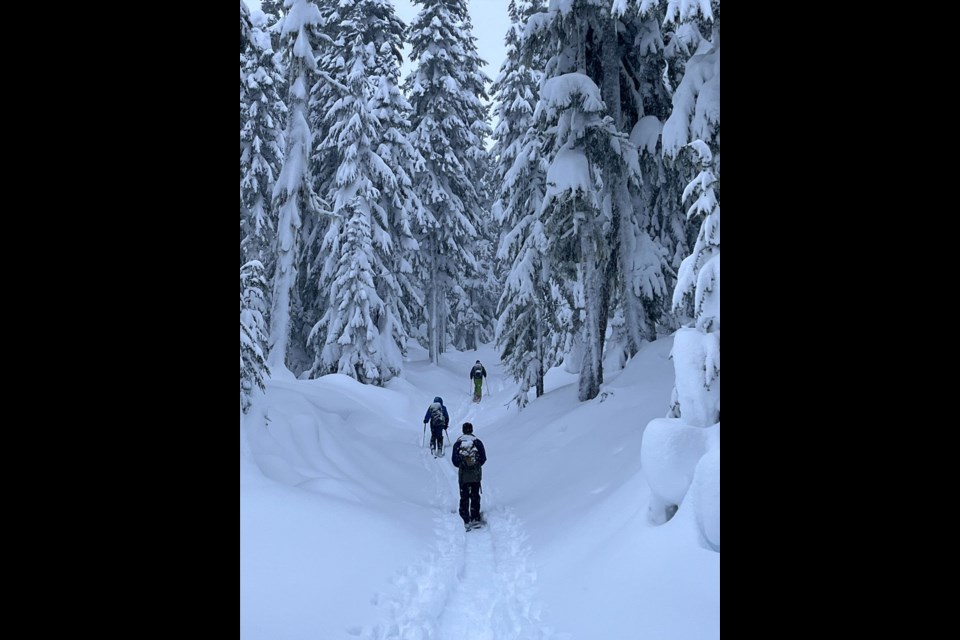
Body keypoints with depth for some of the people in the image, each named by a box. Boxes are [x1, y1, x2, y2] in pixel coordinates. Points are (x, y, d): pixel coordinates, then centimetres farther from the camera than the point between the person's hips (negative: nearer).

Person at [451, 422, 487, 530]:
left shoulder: (457, 443, -3)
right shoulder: (477, 442, -3)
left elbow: (454, 460, -3)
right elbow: (483, 458, -2)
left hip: (463, 475, 0)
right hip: (476, 474, 0)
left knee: (464, 498, 6)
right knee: (475, 496, 12)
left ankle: (466, 520, 0)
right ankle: (475, 518, 10)